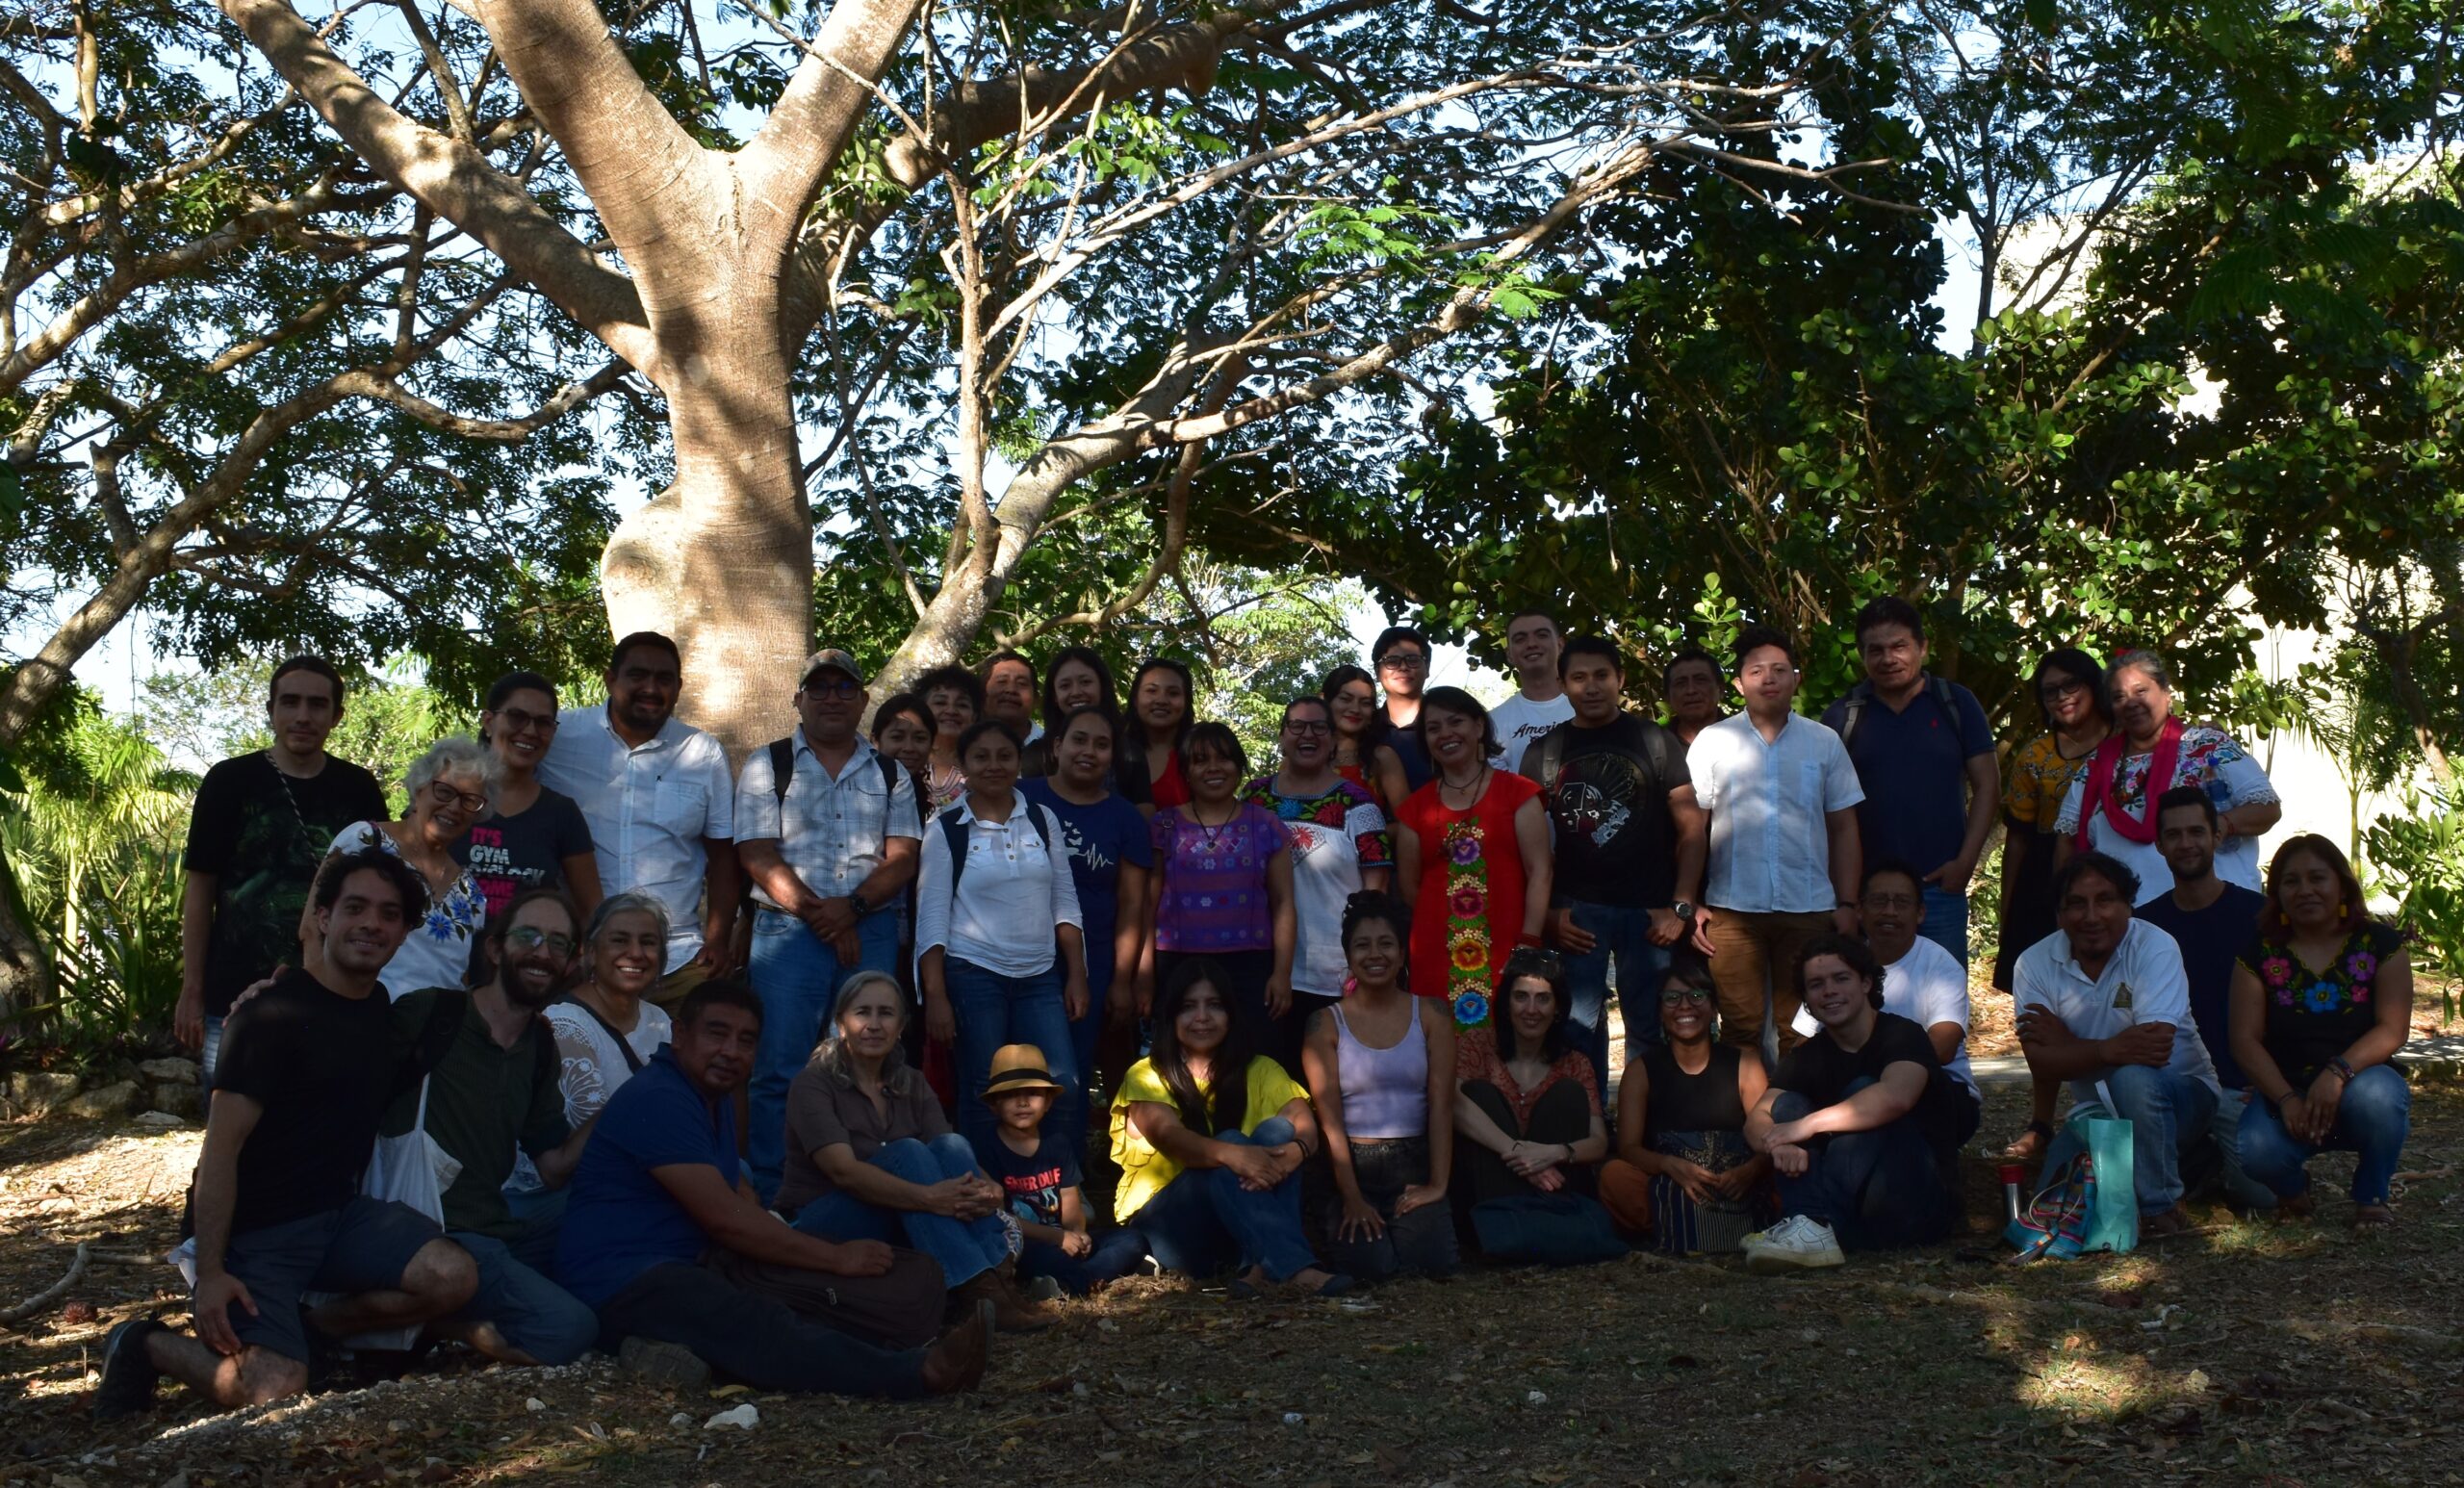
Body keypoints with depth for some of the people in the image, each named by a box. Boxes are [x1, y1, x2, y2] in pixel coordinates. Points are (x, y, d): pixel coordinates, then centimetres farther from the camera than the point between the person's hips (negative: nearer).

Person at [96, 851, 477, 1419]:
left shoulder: (391, 1014, 9)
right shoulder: (273, 1016, -13)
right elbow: (221, 1148, -17)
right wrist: (210, 1272, -24)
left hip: (339, 1213, 6)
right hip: (256, 1231, -6)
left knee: (453, 1276, -20)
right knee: (275, 1391, -23)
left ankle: (308, 1325, 3)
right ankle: (145, 1346, 5)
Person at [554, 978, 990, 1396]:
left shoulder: (715, 1099, 18)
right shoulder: (657, 1100, -14)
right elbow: (726, 1219, -19)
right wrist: (836, 1257, -11)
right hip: (623, 1283, -9)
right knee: (762, 1327, -41)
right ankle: (924, 1370, -50)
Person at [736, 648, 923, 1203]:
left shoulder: (890, 774, 15)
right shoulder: (766, 766, 9)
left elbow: (902, 859, 5)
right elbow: (759, 855, -1)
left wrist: (852, 906, -12)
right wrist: (817, 914, -10)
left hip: (872, 932, 2)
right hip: (788, 930, -2)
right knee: (781, 1070, -6)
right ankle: (770, 1197, 0)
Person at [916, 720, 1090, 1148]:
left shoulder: (1043, 821, 10)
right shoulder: (945, 830, 1)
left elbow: (1065, 903, 12)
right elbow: (931, 917, -2)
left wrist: (1076, 976, 5)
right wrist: (935, 996, -9)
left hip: (1040, 978, 3)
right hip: (973, 978, -3)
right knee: (983, 1102, -1)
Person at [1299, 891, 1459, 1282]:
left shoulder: (1430, 1015, 5)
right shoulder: (1326, 1024, 2)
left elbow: (1441, 1105, -1)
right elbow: (1329, 1117, -5)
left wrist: (1438, 1184, -11)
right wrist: (1352, 1198, -14)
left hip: (1413, 1165, 1)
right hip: (1352, 1166, -1)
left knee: (1430, 1261, -23)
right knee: (1370, 1263, -24)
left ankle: (1409, 1222, 12)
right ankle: (1347, 1222, 11)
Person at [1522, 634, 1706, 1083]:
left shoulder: (1655, 742, 4)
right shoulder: (1544, 752, 8)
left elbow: (1691, 829, 2)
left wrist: (1682, 907, -7)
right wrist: (1549, 913, -2)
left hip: (1649, 909, -1)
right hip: (1578, 909, 1)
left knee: (1650, 1028, 2)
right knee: (1578, 1027, 0)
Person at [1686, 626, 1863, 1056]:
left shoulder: (1824, 742, 9)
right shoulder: (1711, 742, 5)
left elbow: (1844, 828, 10)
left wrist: (1847, 903, 3)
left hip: (1809, 908, 1)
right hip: (1732, 909, -1)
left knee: (1801, 1031, 5)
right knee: (1739, 1028, 1)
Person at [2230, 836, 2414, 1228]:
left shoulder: (2379, 943, 0)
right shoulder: (2261, 953, 2)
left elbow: (2393, 1029, -11)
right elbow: (2245, 1039, -4)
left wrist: (2338, 1072, -29)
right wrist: (2287, 1100, -21)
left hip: (2360, 1081, 0)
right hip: (2285, 1091, 0)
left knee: (2374, 1096, -37)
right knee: (2255, 1150, -32)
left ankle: (2372, 1196, -5)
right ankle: (2293, 1188, 9)